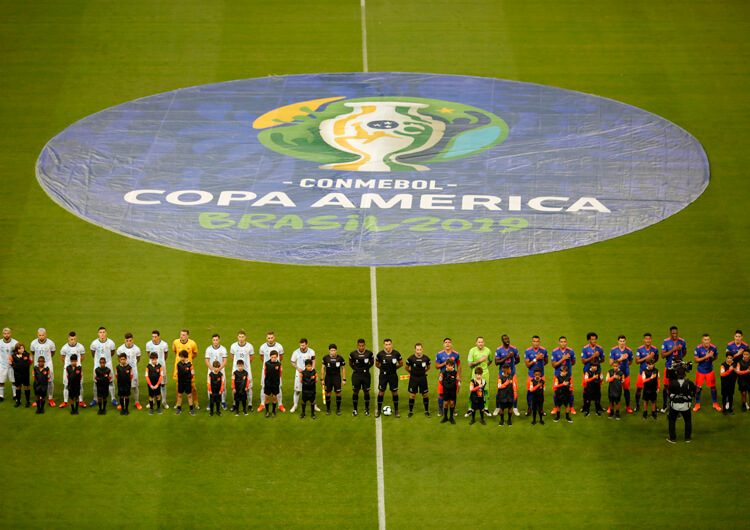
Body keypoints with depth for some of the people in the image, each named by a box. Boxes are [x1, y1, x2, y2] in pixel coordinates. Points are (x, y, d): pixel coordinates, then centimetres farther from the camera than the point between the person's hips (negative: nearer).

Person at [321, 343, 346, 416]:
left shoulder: (340, 358, -4)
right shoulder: (325, 358, -3)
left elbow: (343, 369, 5)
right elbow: (323, 369, 5)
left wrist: (344, 379, 2)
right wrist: (322, 379, 2)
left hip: (337, 377, -1)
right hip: (328, 377, 1)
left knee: (338, 393, 0)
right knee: (328, 393, 4)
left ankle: (338, 409, 14)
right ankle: (328, 409, 17)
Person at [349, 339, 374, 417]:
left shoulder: (369, 353, -4)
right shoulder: (353, 354, -5)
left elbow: (372, 363, 12)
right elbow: (350, 363, 12)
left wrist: (366, 369, 8)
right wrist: (355, 369, 7)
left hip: (366, 375, 0)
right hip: (356, 375, 0)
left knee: (366, 392, 5)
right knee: (355, 392, 2)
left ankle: (367, 409, 17)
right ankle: (355, 410, 12)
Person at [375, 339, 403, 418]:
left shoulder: (396, 353, -6)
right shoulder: (380, 354, -7)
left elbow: (401, 363, 8)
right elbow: (377, 364, 7)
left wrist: (394, 368, 5)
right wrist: (382, 368, 2)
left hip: (393, 375, 1)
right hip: (383, 375, -1)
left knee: (394, 392, 6)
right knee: (381, 392, 2)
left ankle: (396, 411, 17)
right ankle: (378, 410, 15)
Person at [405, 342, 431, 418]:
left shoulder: (426, 358, -8)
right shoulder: (411, 358, -13)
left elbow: (428, 367, 11)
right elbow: (407, 368, 3)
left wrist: (422, 372, 10)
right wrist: (412, 373, 8)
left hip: (423, 378, 1)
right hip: (413, 378, -1)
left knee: (425, 395, 5)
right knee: (412, 395, 1)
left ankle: (426, 411, 20)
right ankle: (411, 411, 15)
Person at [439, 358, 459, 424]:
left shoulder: (455, 373, -12)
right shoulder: (443, 373, -15)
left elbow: (458, 380, 5)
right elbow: (440, 380, 1)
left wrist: (457, 387, 10)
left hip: (453, 390, 1)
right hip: (446, 390, 0)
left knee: (452, 403, 5)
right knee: (446, 403, 5)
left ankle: (451, 417, 18)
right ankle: (445, 417, 21)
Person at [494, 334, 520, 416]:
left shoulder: (514, 349, -1)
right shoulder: (498, 350, -6)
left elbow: (517, 360, 10)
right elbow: (496, 362, -12)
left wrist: (510, 364, 4)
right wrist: (506, 358, -21)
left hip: (512, 373, 1)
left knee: (514, 391, 0)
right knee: (500, 391, 3)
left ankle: (515, 408, 13)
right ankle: (497, 408, 20)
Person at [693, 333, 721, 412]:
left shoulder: (713, 348, -10)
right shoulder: (698, 348, -17)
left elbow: (716, 356, 11)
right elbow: (695, 360, -16)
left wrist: (709, 359, -1)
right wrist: (705, 357, -24)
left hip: (710, 370, 2)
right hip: (700, 371, -2)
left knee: (713, 387, 8)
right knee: (698, 388, 4)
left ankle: (715, 404, 24)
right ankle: (697, 404, 20)